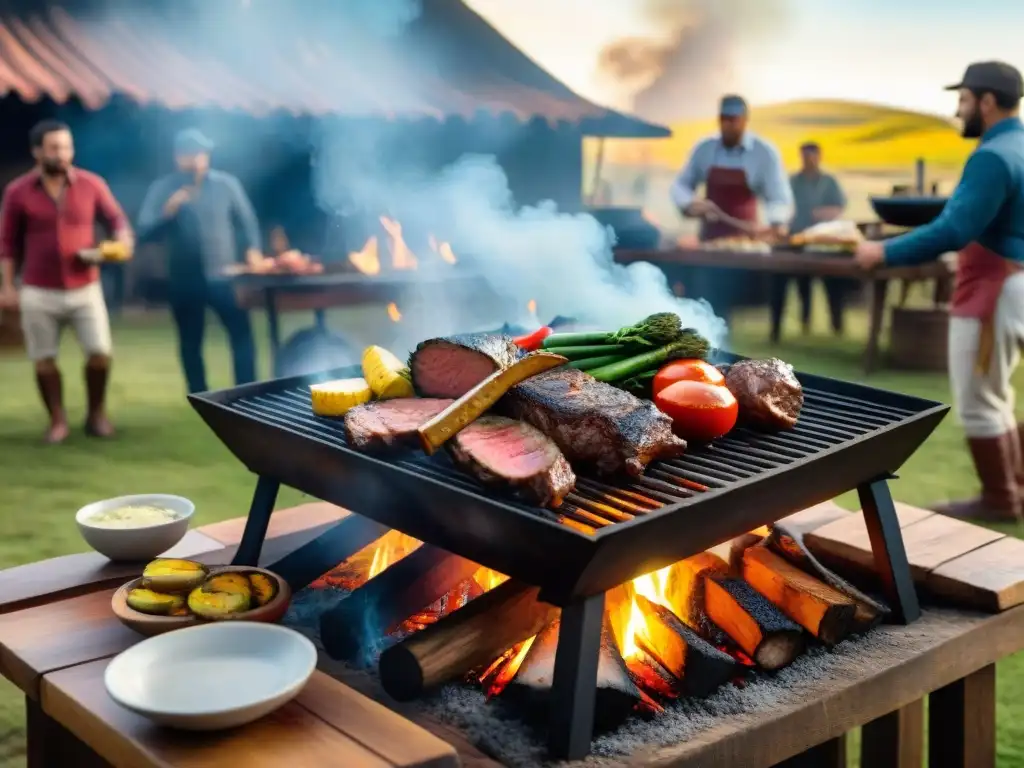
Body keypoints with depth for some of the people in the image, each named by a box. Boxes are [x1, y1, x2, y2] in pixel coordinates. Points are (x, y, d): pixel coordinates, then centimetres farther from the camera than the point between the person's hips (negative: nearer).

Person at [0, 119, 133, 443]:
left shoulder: (92, 184, -2)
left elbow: (116, 218, 6)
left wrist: (123, 239, -17)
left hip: (85, 288, 0)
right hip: (38, 293, 0)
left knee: (100, 351, -4)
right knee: (43, 359, 5)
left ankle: (96, 413, 18)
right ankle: (57, 420, 21)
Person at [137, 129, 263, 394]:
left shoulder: (226, 184, 4)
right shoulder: (162, 189, 2)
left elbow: (246, 220, 9)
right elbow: (144, 232, -5)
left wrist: (253, 249, -6)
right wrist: (167, 213, -22)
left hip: (223, 275, -1)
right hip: (184, 279, 1)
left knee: (242, 333, -9)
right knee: (190, 343, 9)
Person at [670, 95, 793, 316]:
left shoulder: (764, 152, -8)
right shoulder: (704, 149, 3)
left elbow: (779, 196, -13)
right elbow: (680, 185, 10)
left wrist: (776, 224, -35)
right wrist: (691, 204, -13)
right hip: (708, 239, 3)